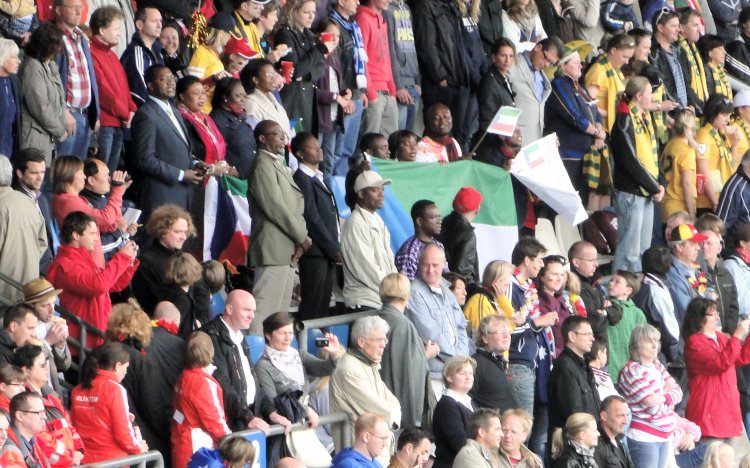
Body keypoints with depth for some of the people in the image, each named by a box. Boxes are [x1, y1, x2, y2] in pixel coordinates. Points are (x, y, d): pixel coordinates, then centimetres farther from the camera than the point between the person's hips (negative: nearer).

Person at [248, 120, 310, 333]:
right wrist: (302, 237, -9)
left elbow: (296, 204, 16)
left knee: (280, 312, 10)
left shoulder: (277, 165, 20)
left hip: (288, 251, 10)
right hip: (273, 249, -10)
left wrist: (301, 238, -1)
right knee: (266, 308, -13)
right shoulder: (262, 166, -10)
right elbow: (275, 207, -16)